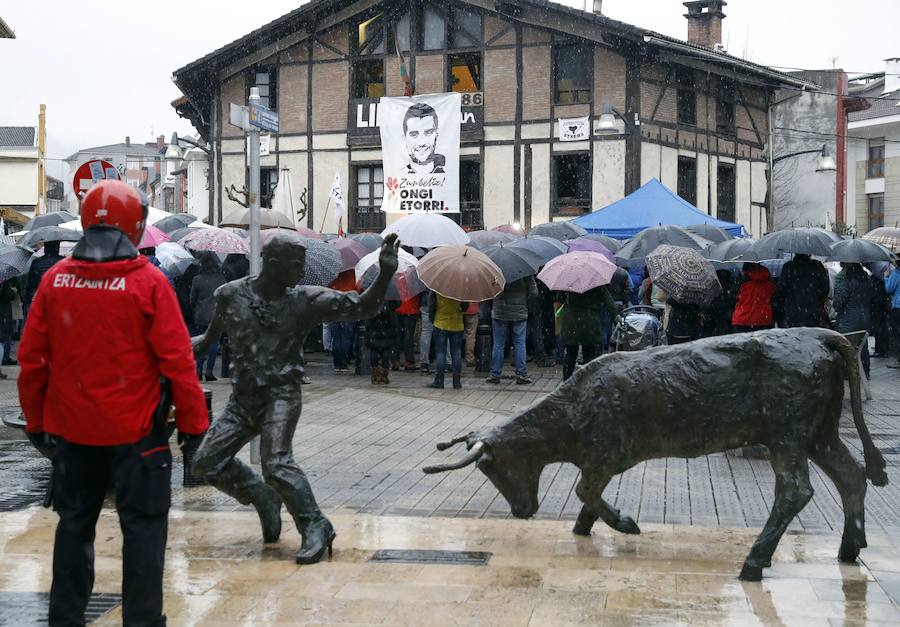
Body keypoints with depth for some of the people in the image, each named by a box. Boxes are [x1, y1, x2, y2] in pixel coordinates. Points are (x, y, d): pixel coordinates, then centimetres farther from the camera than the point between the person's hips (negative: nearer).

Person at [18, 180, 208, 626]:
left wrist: (37, 421, 14)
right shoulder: (148, 281, -12)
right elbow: (176, 361, -13)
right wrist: (193, 423, -4)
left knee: (75, 523, 17)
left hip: (71, 429, 4)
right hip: (134, 429, -4)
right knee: (143, 527, 5)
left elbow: (31, 359, 2)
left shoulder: (55, 280, -1)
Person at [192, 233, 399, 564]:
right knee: (206, 462, 1)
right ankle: (263, 497, 22)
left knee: (276, 462, -23)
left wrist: (385, 272, -18)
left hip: (282, 393, -3)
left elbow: (363, 307, -7)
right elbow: (210, 338, 17)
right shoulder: (231, 295, -2)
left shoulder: (306, 300, -4)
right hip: (243, 397, 4)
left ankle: (315, 527, -10)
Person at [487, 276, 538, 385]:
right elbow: (534, 293, -3)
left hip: (500, 314, -1)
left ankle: (495, 375, 11)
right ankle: (521, 374, 6)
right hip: (520, 314, 1)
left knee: (498, 345, 7)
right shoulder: (527, 273, -6)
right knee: (520, 344, 7)